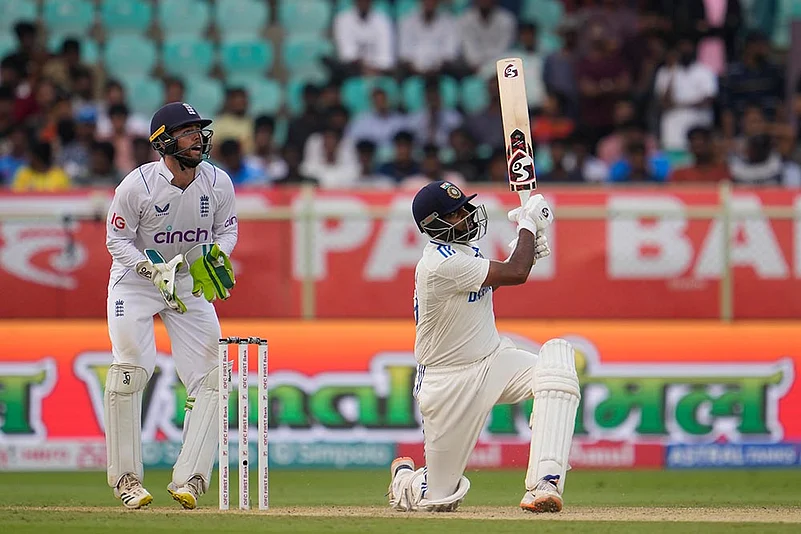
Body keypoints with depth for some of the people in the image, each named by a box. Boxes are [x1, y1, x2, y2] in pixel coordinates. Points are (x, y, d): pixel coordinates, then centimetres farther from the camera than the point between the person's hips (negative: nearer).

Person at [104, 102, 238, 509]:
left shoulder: (218, 183, -11)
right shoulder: (137, 185, -21)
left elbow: (227, 229, 5)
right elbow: (117, 240, -13)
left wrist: (215, 257, -17)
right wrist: (155, 271, -27)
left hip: (191, 281, 3)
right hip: (135, 278, -3)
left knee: (208, 377, -9)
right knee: (129, 372, -15)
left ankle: (189, 479, -6)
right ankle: (126, 478, -3)